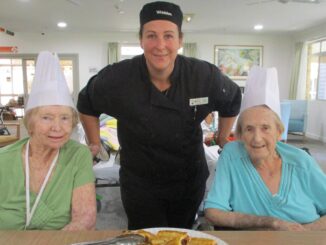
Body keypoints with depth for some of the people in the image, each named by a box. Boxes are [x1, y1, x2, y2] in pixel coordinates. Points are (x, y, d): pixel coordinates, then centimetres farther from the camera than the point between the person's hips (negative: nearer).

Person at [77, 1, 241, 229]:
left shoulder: (205, 75, -17)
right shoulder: (117, 77, -19)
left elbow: (232, 101, 5)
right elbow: (86, 104, 1)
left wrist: (223, 139, 10)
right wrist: (95, 144, 4)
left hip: (190, 181, 2)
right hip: (139, 183, -1)